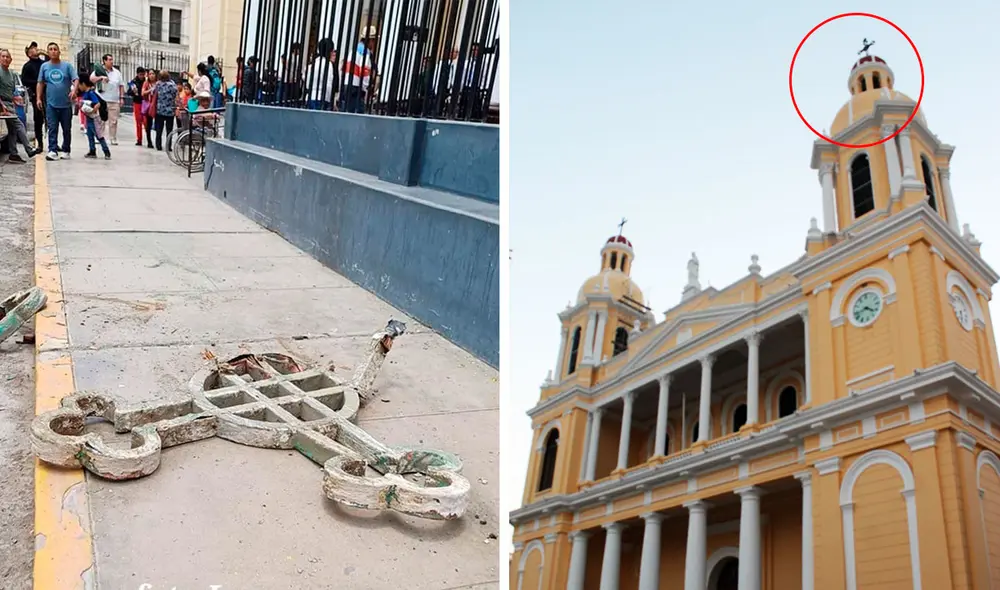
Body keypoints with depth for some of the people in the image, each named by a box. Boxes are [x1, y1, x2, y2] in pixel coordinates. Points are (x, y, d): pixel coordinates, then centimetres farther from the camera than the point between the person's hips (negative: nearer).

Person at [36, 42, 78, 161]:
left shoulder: (67, 65, 3)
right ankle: (53, 151, -8)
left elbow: (76, 79, -4)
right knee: (52, 128, -5)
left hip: (66, 104, -1)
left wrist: (74, 90, -23)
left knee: (66, 129, 7)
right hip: (51, 104, 1)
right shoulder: (44, 66, 8)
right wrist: (39, 98, 4)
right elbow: (40, 83, 11)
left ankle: (65, 151, 16)